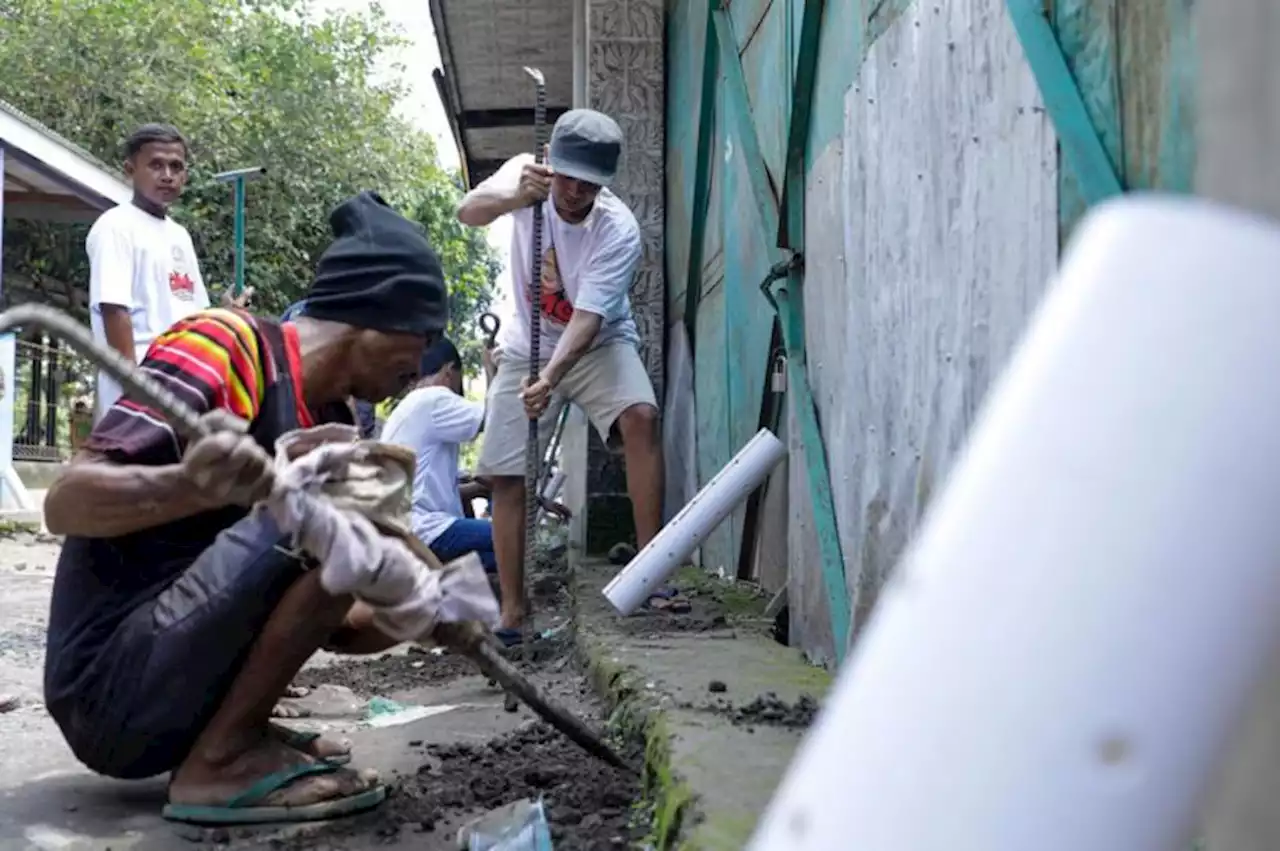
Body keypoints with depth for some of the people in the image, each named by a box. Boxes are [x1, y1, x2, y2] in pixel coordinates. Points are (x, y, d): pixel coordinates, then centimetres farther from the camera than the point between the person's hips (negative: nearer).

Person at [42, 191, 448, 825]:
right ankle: (221, 761, -12)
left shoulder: (333, 427, 11)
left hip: (169, 705, 9)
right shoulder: (224, 346, -12)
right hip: (110, 686, -9)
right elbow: (65, 503, -20)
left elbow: (333, 623, 11)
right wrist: (190, 486, -39)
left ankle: (232, 735, 8)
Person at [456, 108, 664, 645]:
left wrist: (549, 379, -45)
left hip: (599, 344, -2)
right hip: (527, 346, 3)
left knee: (640, 415, -31)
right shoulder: (524, 175, -16)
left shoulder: (619, 230, -26)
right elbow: (468, 212, -31)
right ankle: (512, 608, 7)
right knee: (505, 474, -2)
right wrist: (514, 198, -51)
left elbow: (587, 318, -31)